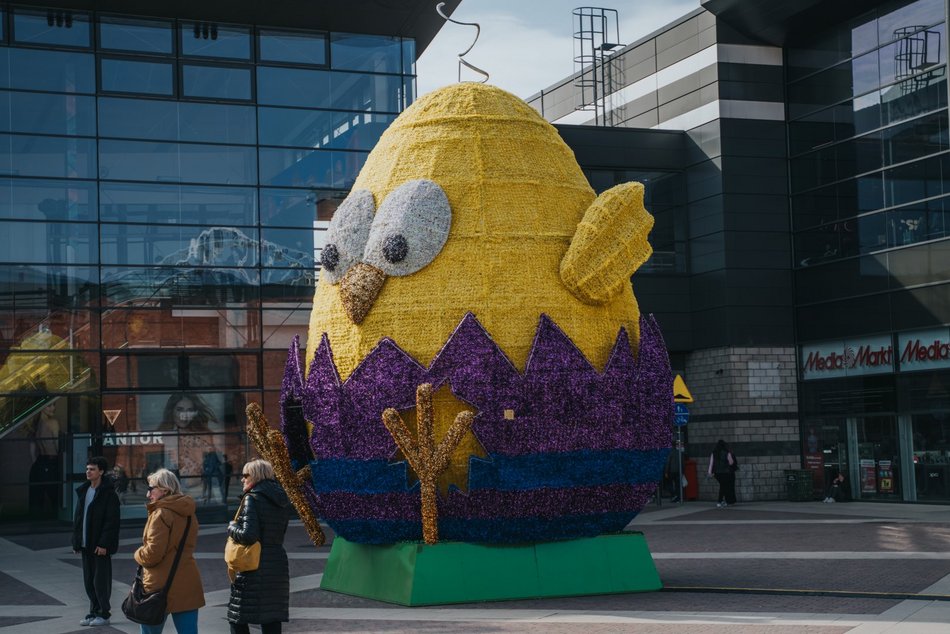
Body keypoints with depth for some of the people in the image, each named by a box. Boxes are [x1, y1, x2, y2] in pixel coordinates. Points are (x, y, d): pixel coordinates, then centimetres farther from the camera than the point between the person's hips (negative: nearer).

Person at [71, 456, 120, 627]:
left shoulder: (108, 493, -10)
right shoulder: (83, 491, 12)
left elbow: (111, 521, -15)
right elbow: (78, 518, 16)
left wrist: (104, 544, -20)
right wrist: (76, 541, 10)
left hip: (101, 546, -7)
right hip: (86, 544, 7)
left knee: (101, 580, -2)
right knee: (89, 581, 11)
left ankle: (104, 614, 8)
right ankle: (94, 611, 20)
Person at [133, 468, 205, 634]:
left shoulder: (161, 514, -14)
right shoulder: (188, 513, 11)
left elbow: (153, 553, -20)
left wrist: (139, 554, 1)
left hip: (162, 585, -7)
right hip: (188, 584, 7)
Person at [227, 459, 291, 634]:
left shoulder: (252, 499, -12)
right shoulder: (282, 500, 12)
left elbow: (248, 535, -21)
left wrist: (232, 528, -3)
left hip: (253, 567, -7)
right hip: (278, 566, 7)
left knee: (237, 620, 3)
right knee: (272, 620, 11)